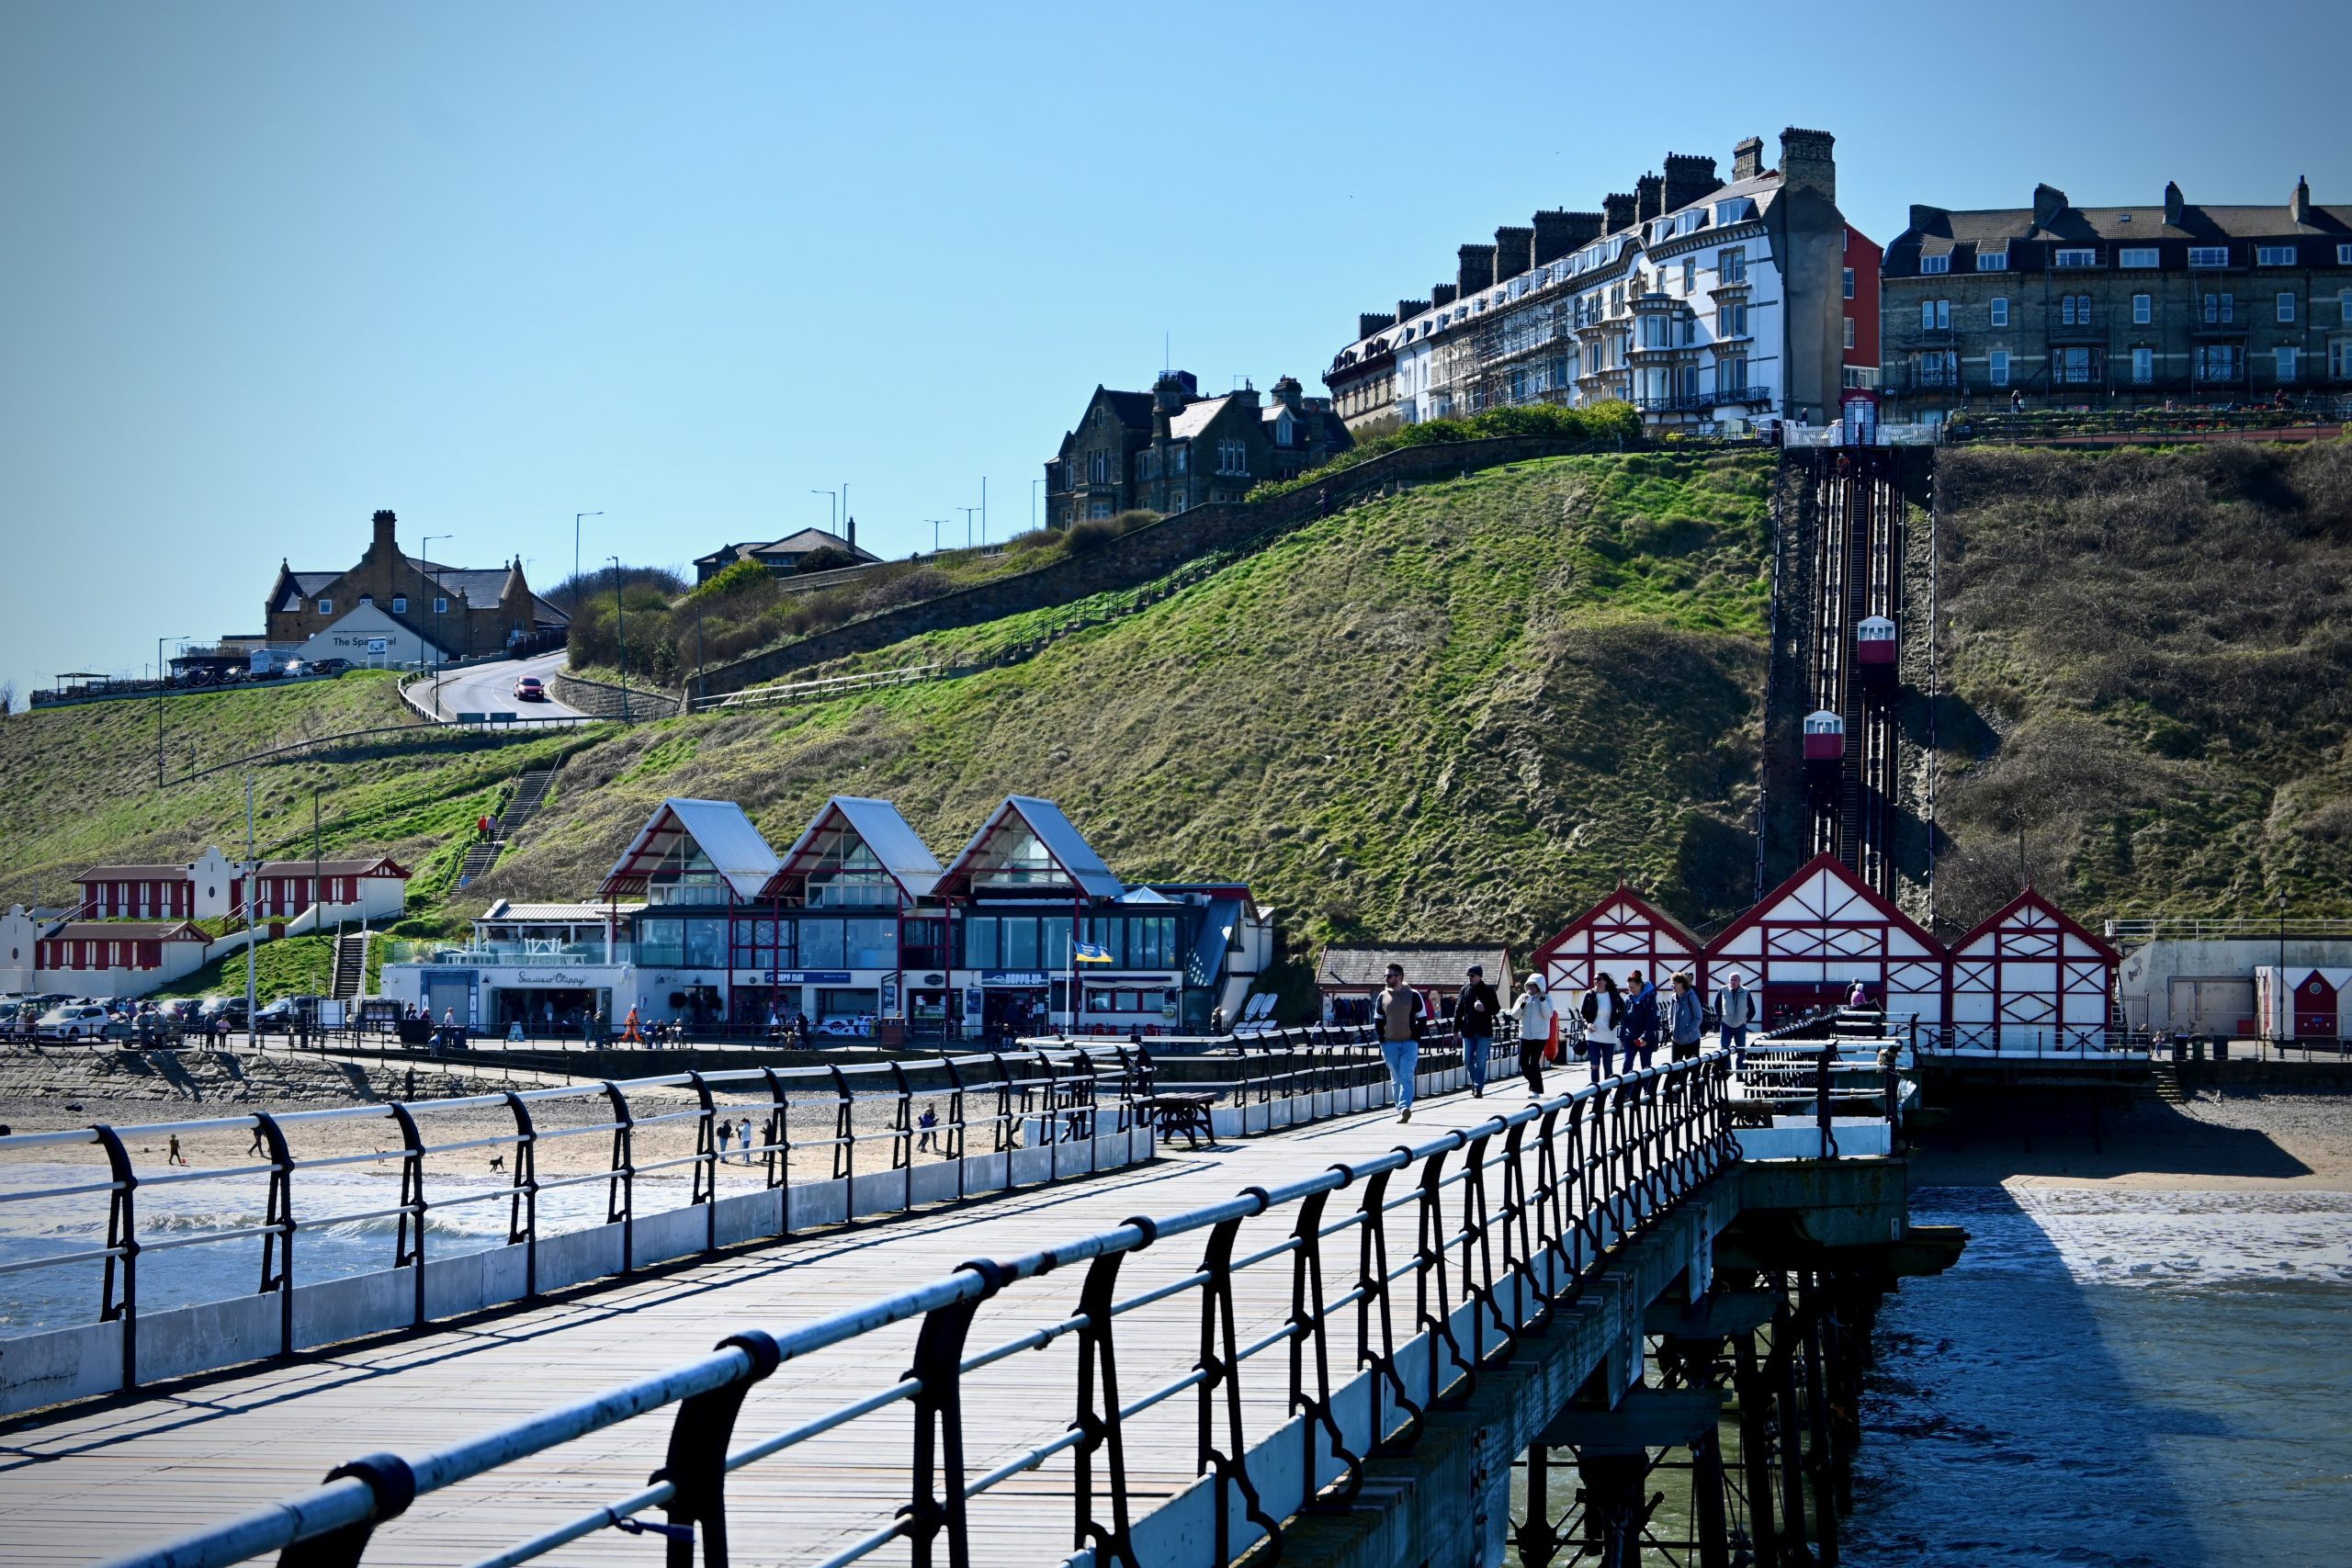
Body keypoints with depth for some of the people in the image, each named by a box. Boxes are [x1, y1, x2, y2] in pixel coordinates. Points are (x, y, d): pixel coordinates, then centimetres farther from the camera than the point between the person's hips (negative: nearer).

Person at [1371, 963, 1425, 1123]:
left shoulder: (1413, 996, -1)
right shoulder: (1382, 996, 7)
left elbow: (1421, 1019, 3)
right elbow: (1378, 1020, 13)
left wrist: (1415, 1039, -6)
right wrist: (1382, 1040, 2)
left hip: (1409, 1044, -4)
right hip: (1390, 1044, 4)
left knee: (1406, 1078, -15)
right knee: (1396, 1079, 7)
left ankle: (1404, 1108, -25)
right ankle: (1402, 1111, 14)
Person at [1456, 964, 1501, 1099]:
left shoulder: (1488, 990, -3)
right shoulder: (1465, 989, 6)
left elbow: (1496, 1009, -1)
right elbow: (1459, 1009, 9)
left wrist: (1484, 1009, -20)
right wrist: (1456, 1027, 5)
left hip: (1484, 1032, -3)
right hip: (1468, 1031, 3)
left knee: (1480, 1062, -3)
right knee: (1468, 1059, 5)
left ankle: (1479, 1088, 2)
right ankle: (1475, 1081, 29)